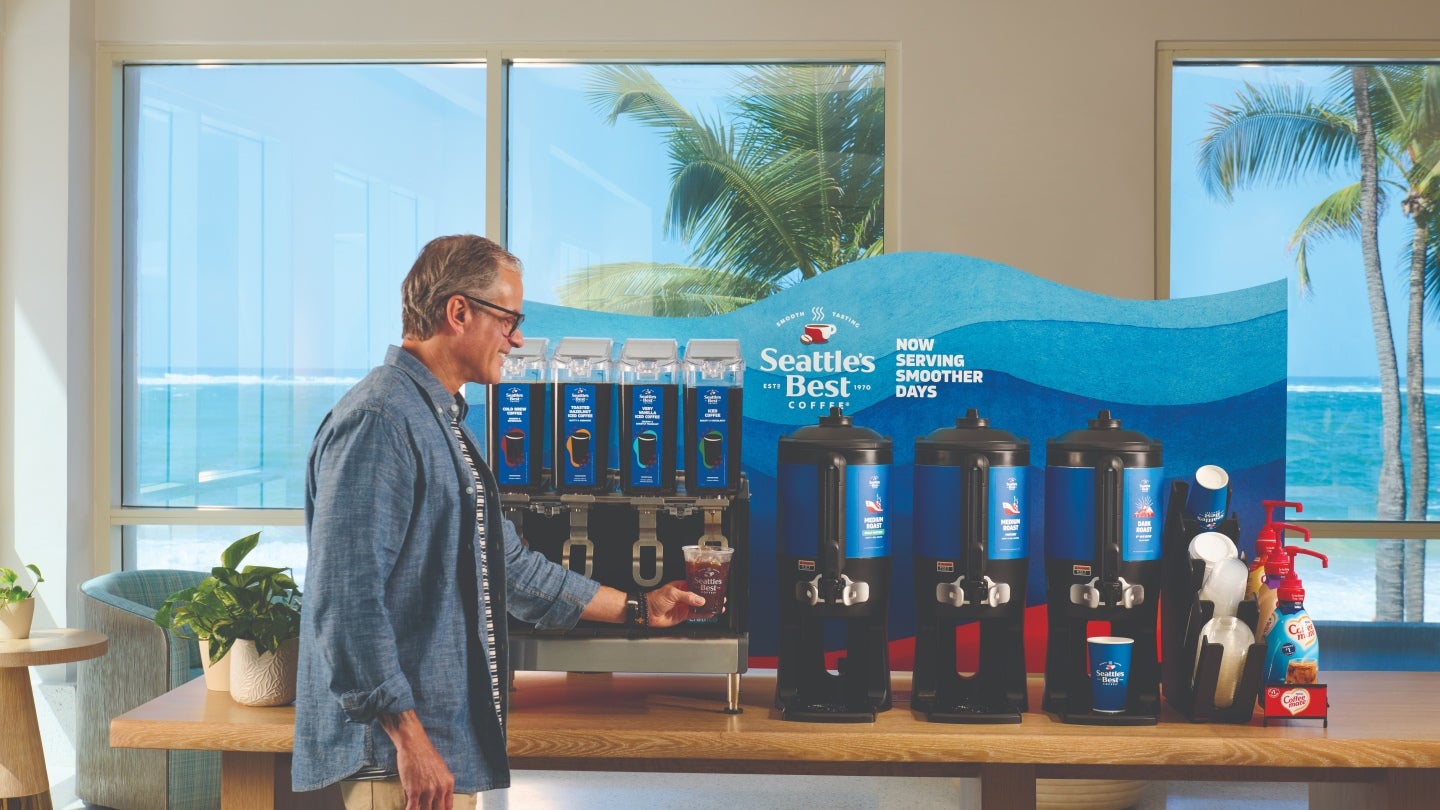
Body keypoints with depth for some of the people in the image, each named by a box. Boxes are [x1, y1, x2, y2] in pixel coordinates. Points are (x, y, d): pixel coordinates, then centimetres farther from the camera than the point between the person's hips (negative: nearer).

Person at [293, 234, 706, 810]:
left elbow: (506, 567, 25)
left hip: (451, 740, 10)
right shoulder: (379, 421, -16)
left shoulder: (444, 423, 17)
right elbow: (346, 599, -24)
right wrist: (409, 738, -24)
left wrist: (637, 608, 28)